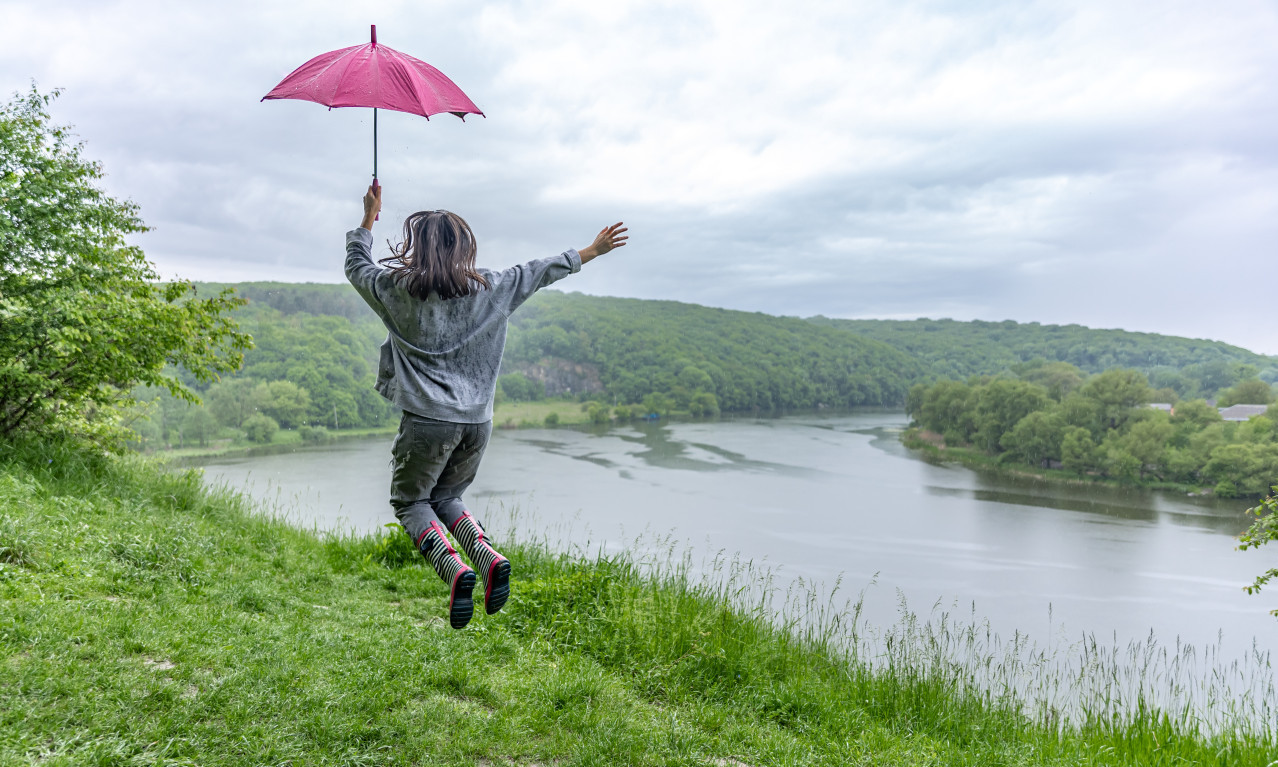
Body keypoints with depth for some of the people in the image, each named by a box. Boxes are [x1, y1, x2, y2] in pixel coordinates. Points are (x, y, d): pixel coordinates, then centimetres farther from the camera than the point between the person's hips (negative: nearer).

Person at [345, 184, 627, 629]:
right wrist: (593, 251, 28)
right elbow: (543, 271, 16)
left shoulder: (397, 289, -1)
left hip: (427, 420, -3)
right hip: (477, 421, 4)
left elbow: (356, 266, 19)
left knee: (410, 501, 13)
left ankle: (454, 570, -14)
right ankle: (489, 557, -4)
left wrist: (369, 217, 31)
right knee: (446, 497, 22)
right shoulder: (490, 289, 4)